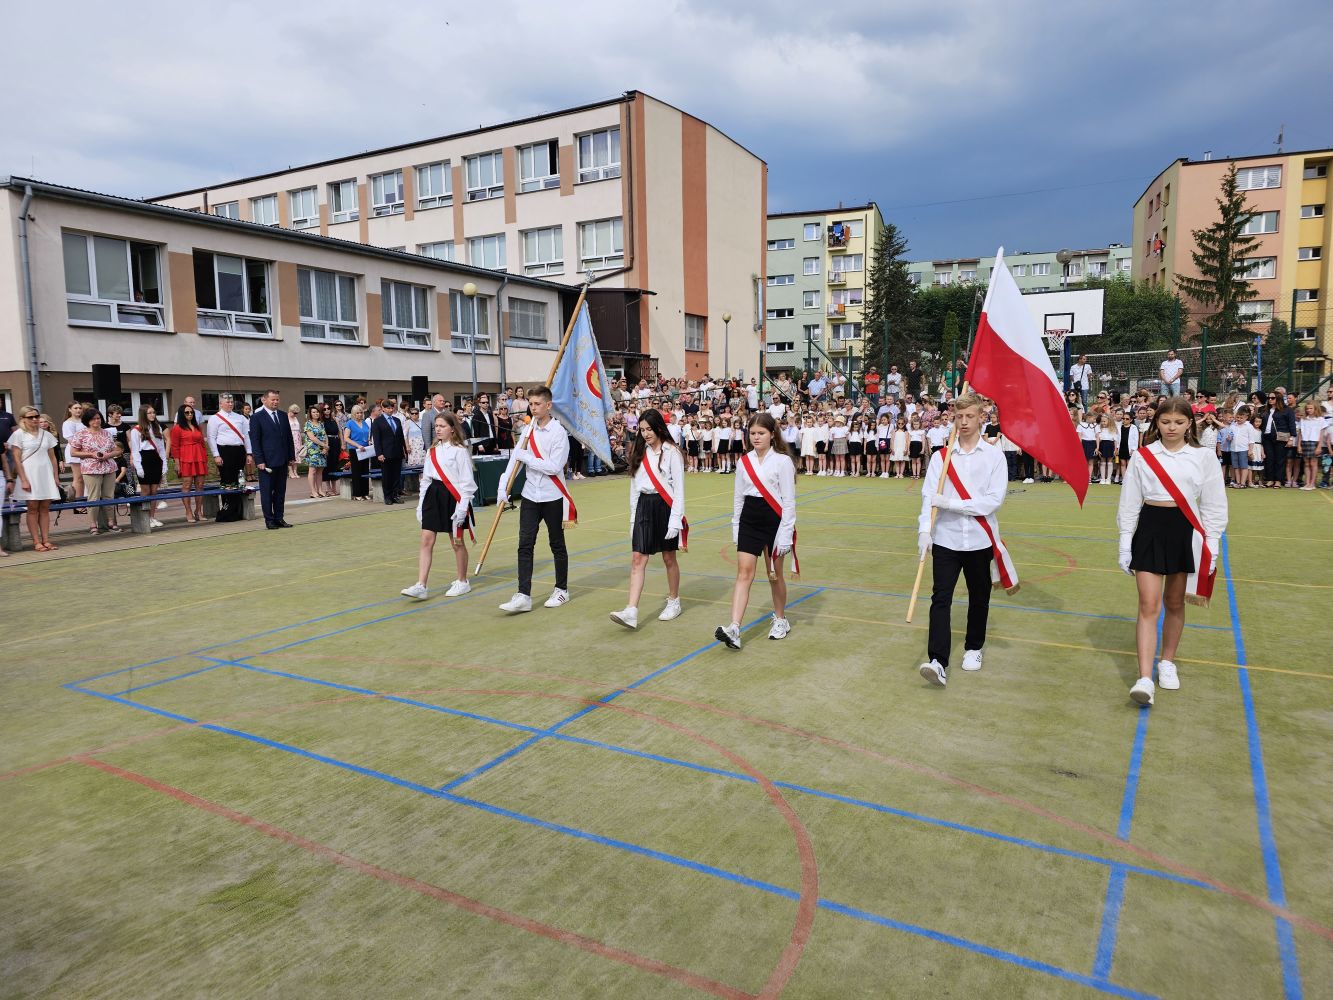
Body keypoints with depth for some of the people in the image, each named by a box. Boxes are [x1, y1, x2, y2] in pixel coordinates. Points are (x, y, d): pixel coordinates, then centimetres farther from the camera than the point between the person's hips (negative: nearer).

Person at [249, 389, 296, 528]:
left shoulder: (283, 416, 12)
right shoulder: (257, 418, -4)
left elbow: (289, 437, 15)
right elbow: (255, 441, -7)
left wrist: (291, 456, 9)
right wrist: (259, 461, -12)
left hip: (282, 461, 5)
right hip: (267, 462, -5)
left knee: (281, 491, 9)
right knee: (267, 492, 1)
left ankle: (279, 518, 15)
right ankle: (269, 520, 6)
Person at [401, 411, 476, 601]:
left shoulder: (460, 450, -8)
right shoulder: (432, 451, 11)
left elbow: (467, 482, -11)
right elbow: (426, 479, 14)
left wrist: (462, 507, -16)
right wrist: (421, 504, 11)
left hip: (452, 497, -6)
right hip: (433, 496, 6)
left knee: (457, 542, 6)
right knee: (426, 540, -2)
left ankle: (462, 582, 23)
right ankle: (421, 586, -4)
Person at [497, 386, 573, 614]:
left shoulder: (559, 432, -12)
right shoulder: (529, 430, 5)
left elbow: (554, 467, -20)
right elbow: (514, 459, 6)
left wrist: (526, 457, -14)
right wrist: (503, 489, 0)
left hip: (553, 498, -4)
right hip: (530, 496, 5)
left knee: (557, 545, 10)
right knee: (525, 546, -2)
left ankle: (562, 590, 25)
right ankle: (523, 596, -2)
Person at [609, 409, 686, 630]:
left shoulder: (671, 452, -8)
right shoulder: (639, 452, 10)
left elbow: (678, 488, -10)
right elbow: (635, 485, 14)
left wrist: (675, 519, -15)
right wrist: (633, 516, 13)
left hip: (665, 506, -5)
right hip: (644, 506, 5)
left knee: (668, 557, 8)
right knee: (637, 558, -5)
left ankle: (674, 602, 28)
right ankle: (631, 612, -11)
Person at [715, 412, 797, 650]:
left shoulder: (783, 461, -7)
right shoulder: (744, 462, 6)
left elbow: (789, 501, -8)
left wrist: (785, 535, -11)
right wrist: (735, 529, 13)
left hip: (774, 522, -3)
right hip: (749, 523, 3)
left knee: (774, 575, 10)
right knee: (744, 573, -6)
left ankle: (781, 620, 32)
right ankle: (734, 629, -14)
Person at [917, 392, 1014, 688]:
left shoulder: (994, 455, -2)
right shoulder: (941, 457, 2)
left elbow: (994, 500, -11)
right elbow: (929, 496, -5)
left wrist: (952, 503, -17)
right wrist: (924, 531, -19)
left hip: (980, 540, 0)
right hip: (946, 540, 0)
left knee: (979, 598, 15)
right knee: (941, 598, -9)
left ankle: (973, 648, 35)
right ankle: (938, 662, -12)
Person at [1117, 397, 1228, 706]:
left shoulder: (1203, 457, 1)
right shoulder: (1142, 456, 0)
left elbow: (1213, 505, 3)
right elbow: (1129, 503, 2)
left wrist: (1211, 545, 0)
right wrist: (1125, 543, 1)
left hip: (1186, 532, 1)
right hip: (1150, 530, -1)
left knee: (1174, 603, 13)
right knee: (1148, 605, -6)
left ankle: (1167, 662, 32)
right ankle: (1145, 678, -9)